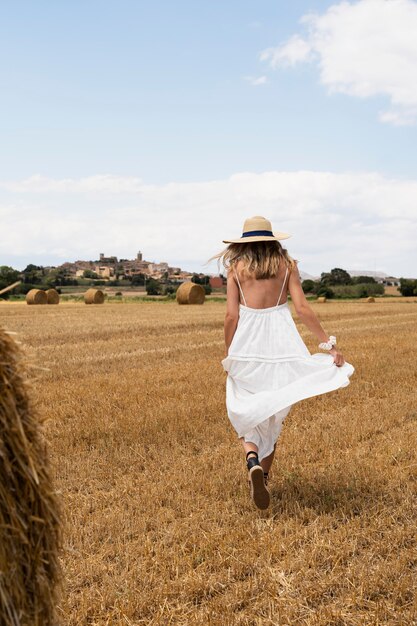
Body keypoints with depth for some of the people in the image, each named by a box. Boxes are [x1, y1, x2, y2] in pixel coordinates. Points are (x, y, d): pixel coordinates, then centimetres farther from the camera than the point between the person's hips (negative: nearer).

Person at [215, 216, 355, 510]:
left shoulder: (237, 268, 4)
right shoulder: (287, 264, 6)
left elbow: (231, 315, -2)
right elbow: (302, 307, -4)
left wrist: (228, 354, 10)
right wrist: (330, 343, -2)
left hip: (247, 342, -1)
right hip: (281, 341, 1)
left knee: (246, 411, 11)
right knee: (273, 414, 17)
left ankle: (252, 458, -16)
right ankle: (264, 475, 23)